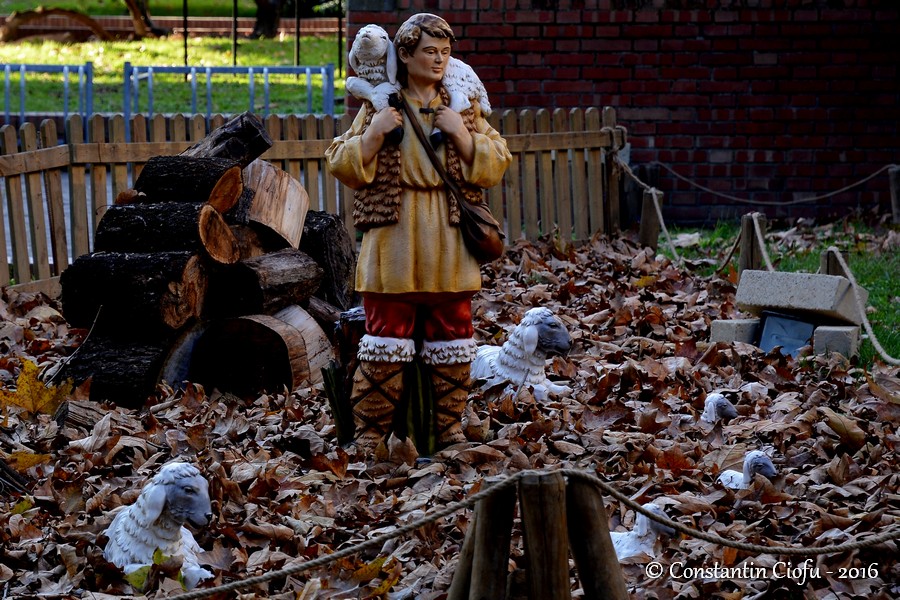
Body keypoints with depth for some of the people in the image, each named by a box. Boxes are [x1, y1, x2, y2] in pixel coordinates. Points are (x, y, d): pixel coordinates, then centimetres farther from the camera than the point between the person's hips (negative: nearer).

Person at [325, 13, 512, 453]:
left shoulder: (461, 105, 9)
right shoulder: (380, 107, 4)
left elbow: (496, 167, 4)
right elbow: (342, 166, 2)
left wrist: (462, 134, -11)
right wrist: (374, 135, -13)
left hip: (449, 246, 2)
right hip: (393, 245, -2)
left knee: (452, 341, 7)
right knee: (387, 339, -3)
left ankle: (450, 428, 19)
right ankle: (369, 433, 5)